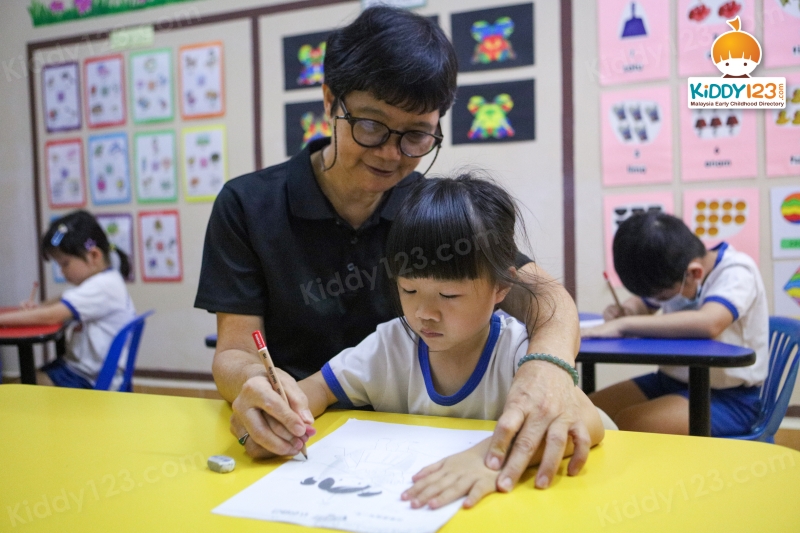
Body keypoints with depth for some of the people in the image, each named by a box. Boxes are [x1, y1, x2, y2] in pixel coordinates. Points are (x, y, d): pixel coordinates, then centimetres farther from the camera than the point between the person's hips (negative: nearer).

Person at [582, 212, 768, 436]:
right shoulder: (676, 273, -1)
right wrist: (622, 312, -7)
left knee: (626, 424, -28)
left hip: (727, 398, -7)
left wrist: (624, 325, -38)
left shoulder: (737, 271, -18)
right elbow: (642, 303, 18)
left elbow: (709, 323, -39)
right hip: (672, 381, 7)